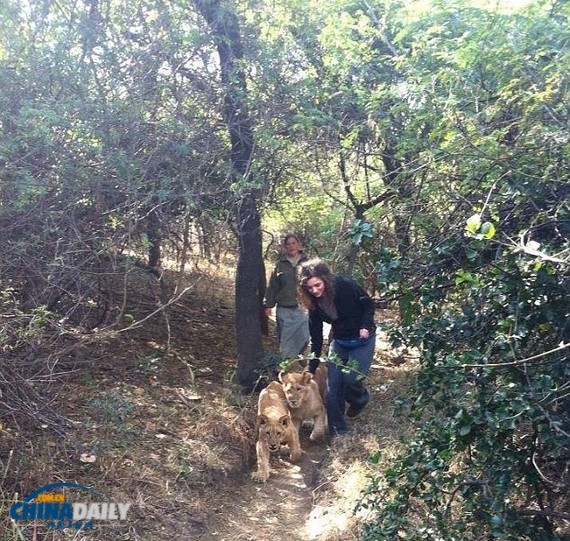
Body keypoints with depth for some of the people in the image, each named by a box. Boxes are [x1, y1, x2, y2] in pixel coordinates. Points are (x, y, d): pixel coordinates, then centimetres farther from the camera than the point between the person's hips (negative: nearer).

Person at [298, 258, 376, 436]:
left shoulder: (345, 286, -25)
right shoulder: (314, 303, -12)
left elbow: (368, 304, -10)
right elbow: (316, 338, -6)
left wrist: (365, 326, -25)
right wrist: (311, 369, -6)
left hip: (362, 339, -4)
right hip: (339, 341, 4)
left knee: (352, 378, -16)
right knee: (333, 385, -3)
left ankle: (360, 399, 21)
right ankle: (336, 430, 11)